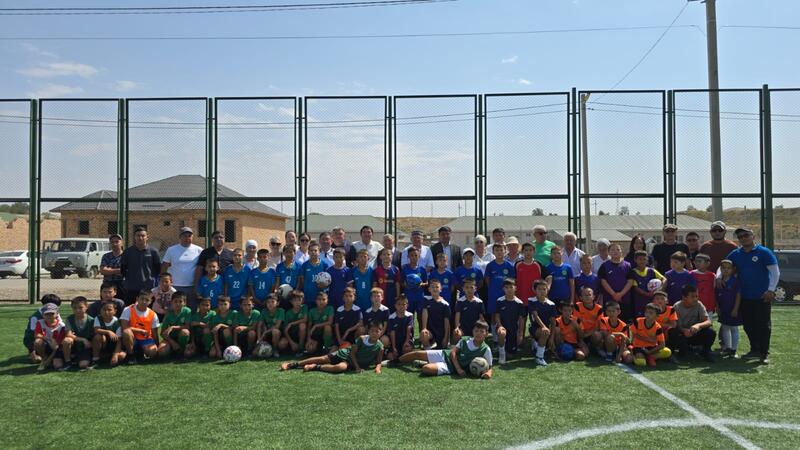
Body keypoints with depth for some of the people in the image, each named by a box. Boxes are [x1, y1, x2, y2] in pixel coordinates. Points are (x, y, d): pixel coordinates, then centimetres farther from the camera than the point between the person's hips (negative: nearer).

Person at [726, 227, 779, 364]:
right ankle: (755, 349, 24)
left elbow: (775, 272, -8)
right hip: (744, 297, 5)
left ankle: (764, 353, 5)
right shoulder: (736, 254, 7)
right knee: (748, 325, 11)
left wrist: (771, 290, -15)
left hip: (762, 296, -5)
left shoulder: (764, 252, -6)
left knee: (764, 325, -1)